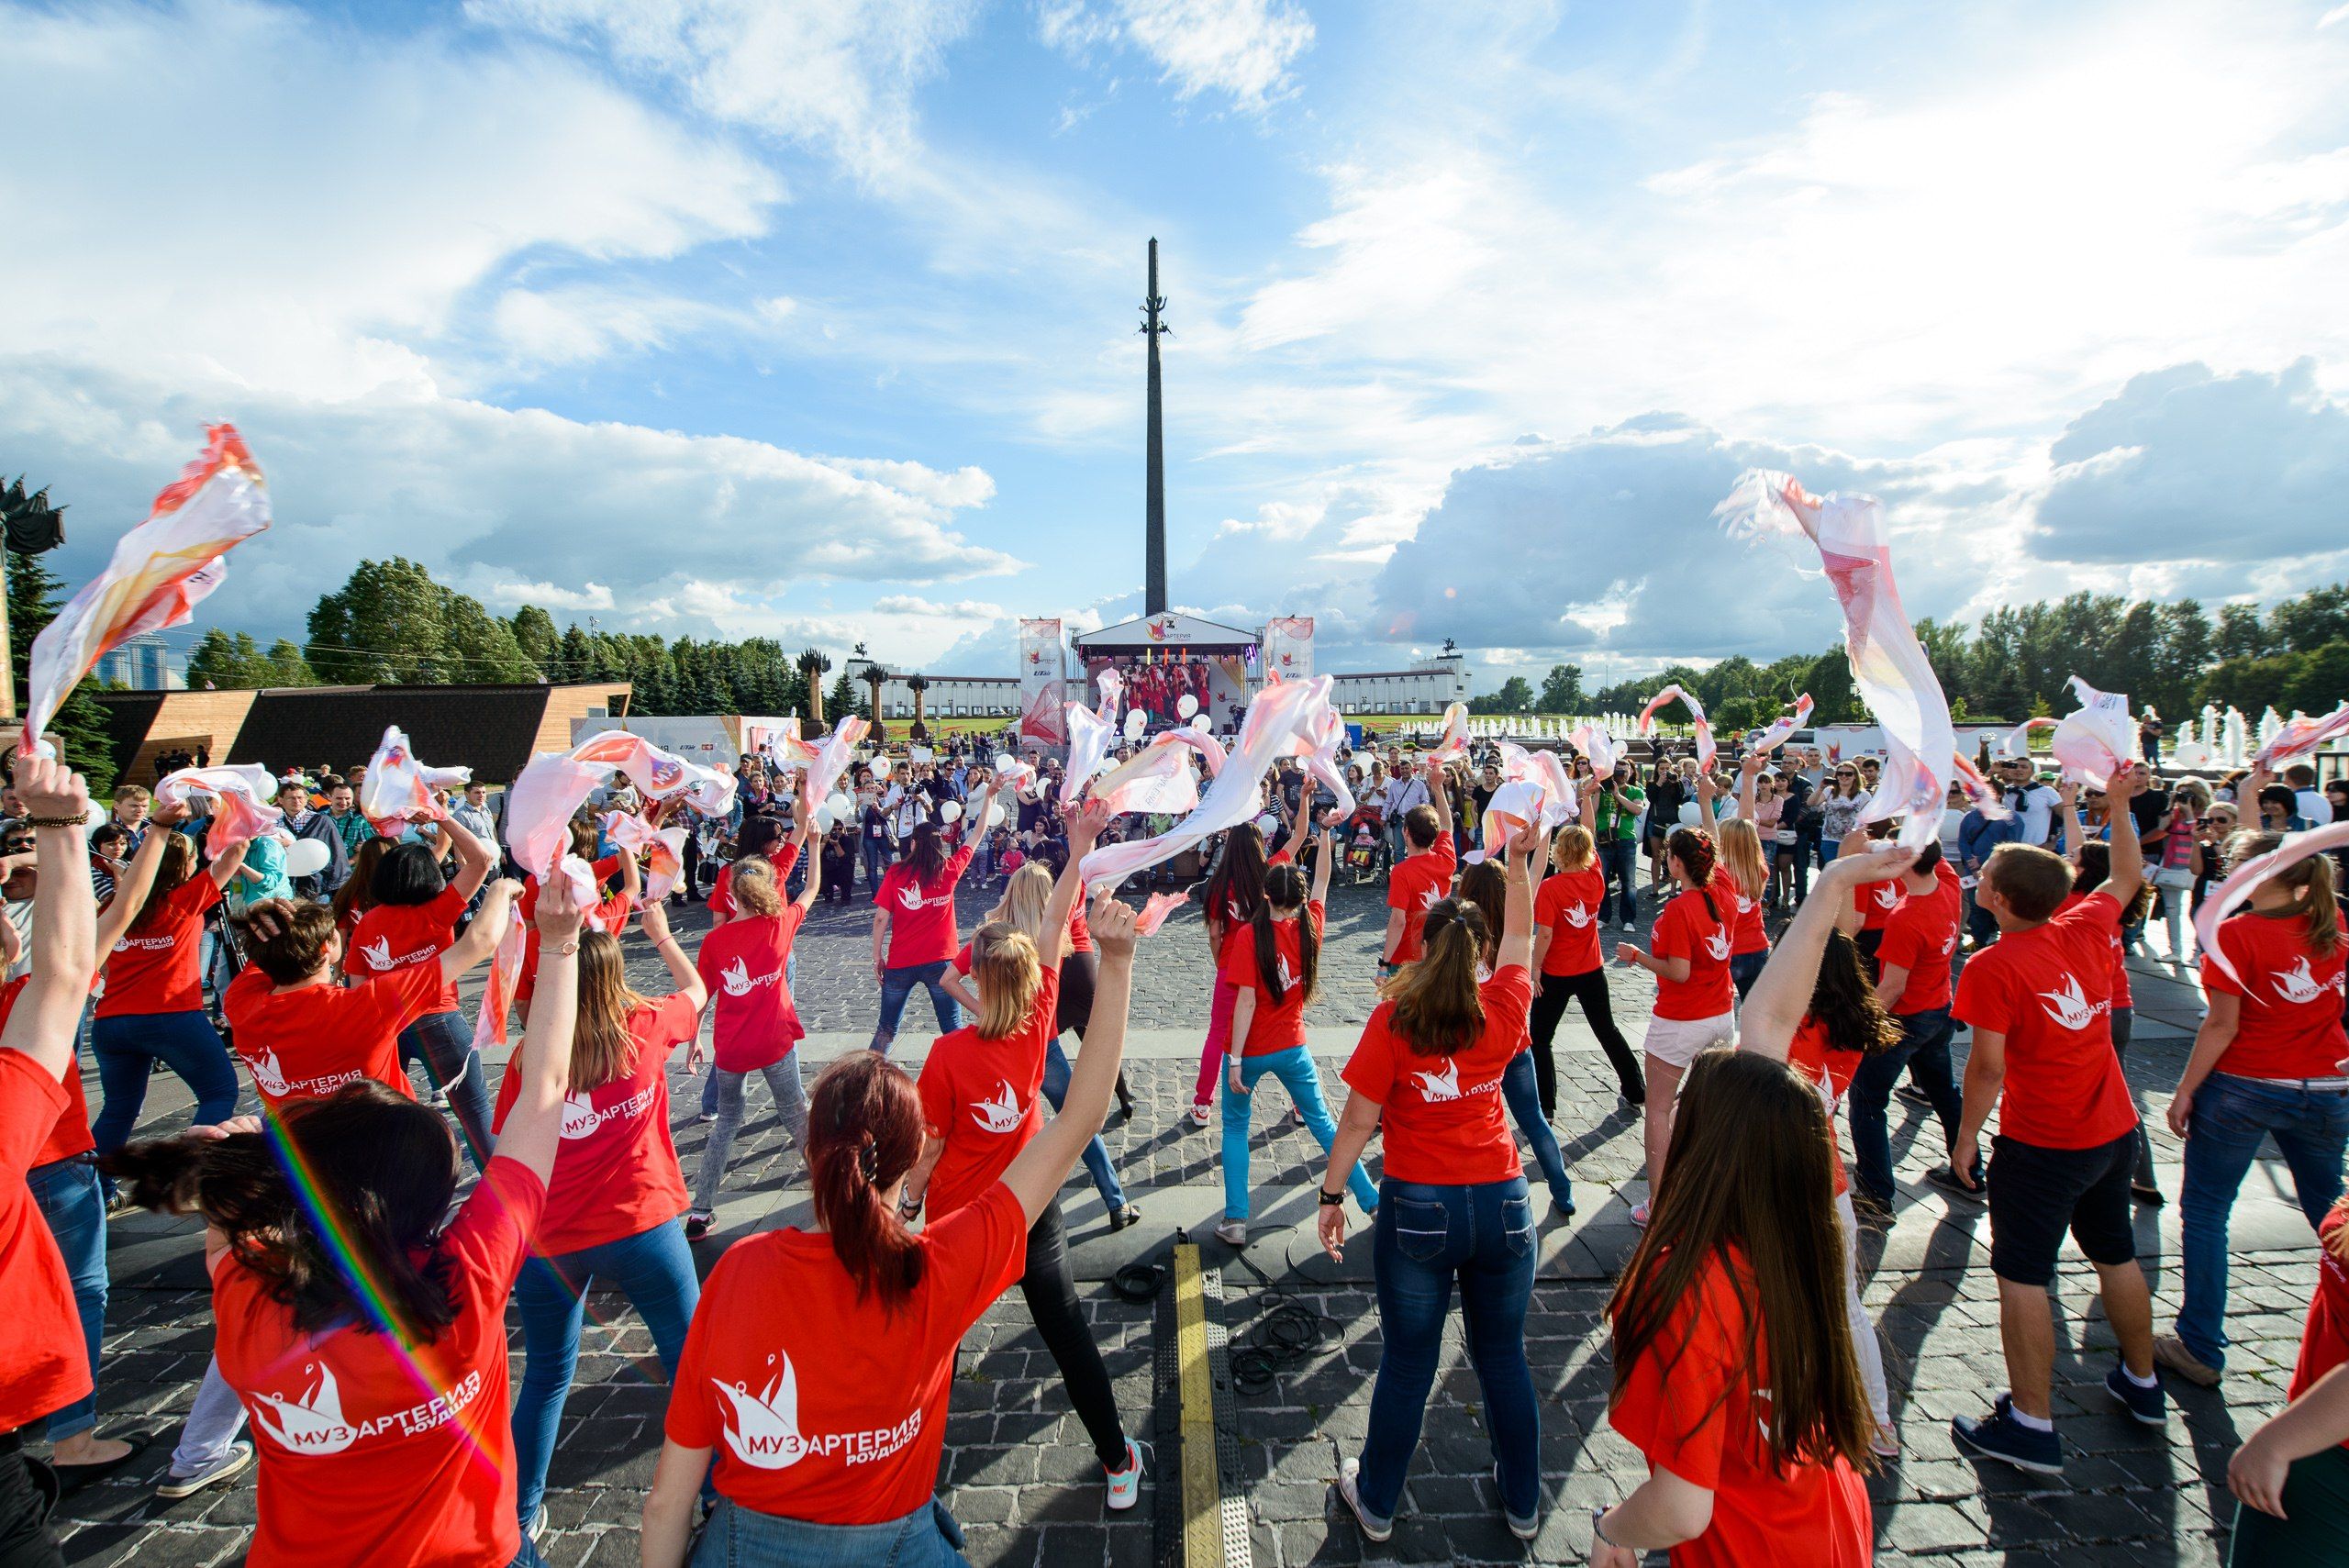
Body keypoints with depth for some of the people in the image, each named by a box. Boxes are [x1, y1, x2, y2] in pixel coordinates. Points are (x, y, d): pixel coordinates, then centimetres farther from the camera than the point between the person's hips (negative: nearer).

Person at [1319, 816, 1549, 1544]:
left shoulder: (1393, 1018, -13)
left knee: (1407, 1362, 12)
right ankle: (1523, 1504, 37)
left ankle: (1376, 1503, 31)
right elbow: (1520, 937, 12)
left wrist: (1332, 1194, 0)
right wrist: (1522, 863, 20)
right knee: (1504, 1357, 19)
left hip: (1417, 1209, -2)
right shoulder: (1503, 1010, -6)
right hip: (1501, 1204, 3)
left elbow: (1359, 1119, -10)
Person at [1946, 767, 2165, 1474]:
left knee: (2023, 1277, 1)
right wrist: (2118, 806, 22)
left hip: (2041, 1146, -7)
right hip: (2116, 1131, 8)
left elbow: (1988, 1067, -19)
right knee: (2116, 1256, 25)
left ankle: (2032, 1428, 6)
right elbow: (2127, 875, 16)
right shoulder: (2087, 929, -4)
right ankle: (2142, 1383, 43)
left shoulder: (1992, 967, -22)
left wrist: (1966, 1135, -8)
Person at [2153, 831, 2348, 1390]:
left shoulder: (2237, 934, -17)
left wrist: (2185, 1090, -10)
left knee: (2204, 1214, 5)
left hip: (2244, 1088, -6)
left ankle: (2201, 1349, 10)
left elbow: (2223, 1025, -15)